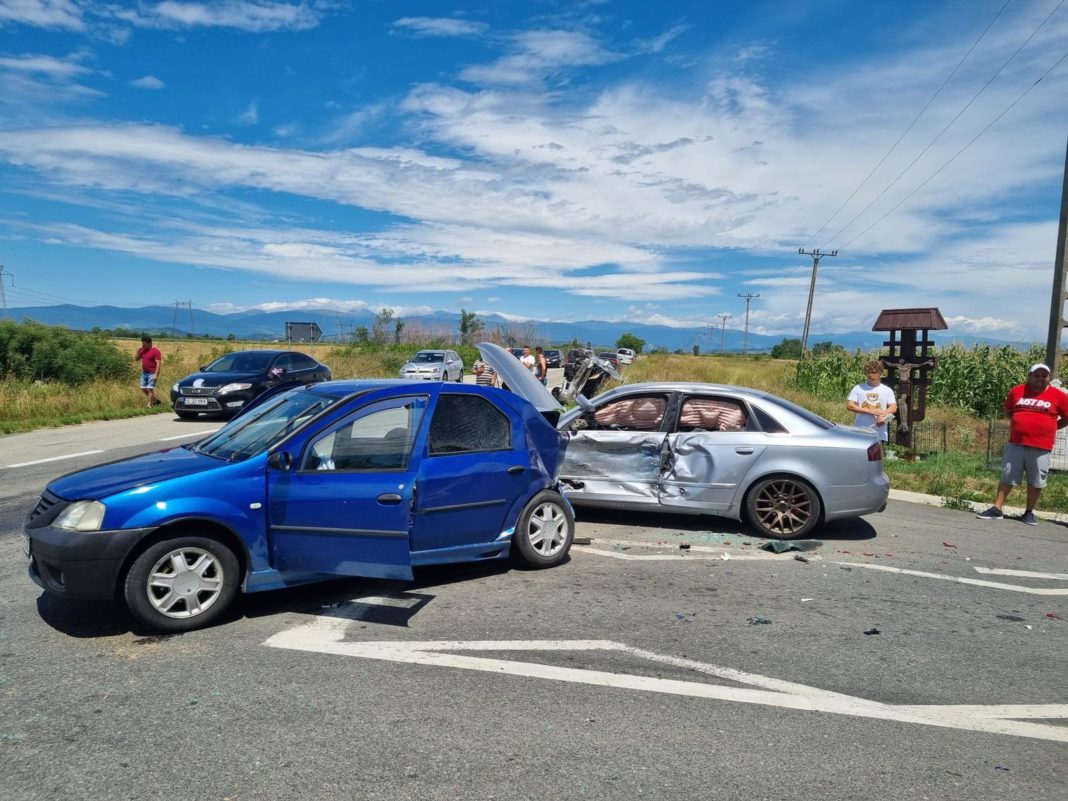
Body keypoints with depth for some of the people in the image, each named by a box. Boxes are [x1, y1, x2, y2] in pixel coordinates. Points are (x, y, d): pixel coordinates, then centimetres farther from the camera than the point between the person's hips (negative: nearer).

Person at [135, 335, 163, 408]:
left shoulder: (155, 351, -13)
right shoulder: (143, 350, 9)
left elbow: (158, 363, -17)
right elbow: (136, 358, 16)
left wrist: (156, 374, -23)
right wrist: (138, 351, -3)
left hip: (152, 373, -8)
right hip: (144, 373, 8)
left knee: (149, 389, -11)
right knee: (143, 388, 10)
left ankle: (150, 406, -6)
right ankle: (155, 400, 24)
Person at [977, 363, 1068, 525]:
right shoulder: (1017, 391, 4)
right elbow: (1007, 411, 18)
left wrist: (1049, 428, 5)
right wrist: (1020, 423, 7)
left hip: (1041, 447, -1)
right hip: (1015, 444, 1)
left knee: (1036, 482, 6)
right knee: (1007, 477, 4)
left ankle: (1029, 513, 18)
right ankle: (997, 509, 7)